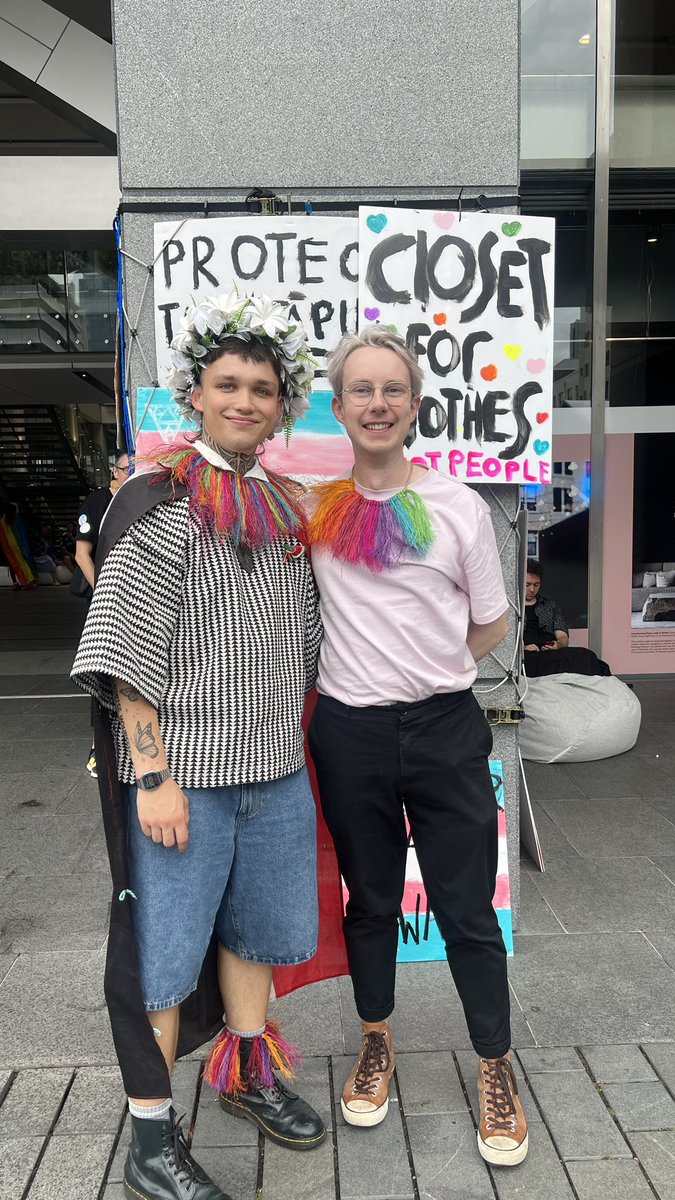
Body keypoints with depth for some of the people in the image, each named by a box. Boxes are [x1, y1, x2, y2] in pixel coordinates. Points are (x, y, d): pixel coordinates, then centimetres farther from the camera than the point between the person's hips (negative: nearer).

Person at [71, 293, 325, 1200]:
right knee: (166, 950, 5)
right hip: (185, 770, -6)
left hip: (278, 767, 7)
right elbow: (125, 652, -14)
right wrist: (153, 775, -19)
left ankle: (249, 1075, 44)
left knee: (257, 927, 21)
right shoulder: (161, 503, -10)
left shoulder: (287, 507, 10)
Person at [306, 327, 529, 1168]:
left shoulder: (459, 507, -1)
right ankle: (376, 1042, 42)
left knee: (466, 908, 8)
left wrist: (423, 668, 2)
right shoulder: (313, 500, 0)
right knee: (369, 900, 18)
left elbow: (490, 627, 7)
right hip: (349, 731, 1)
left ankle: (495, 1068, 32)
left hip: (444, 728, -1)